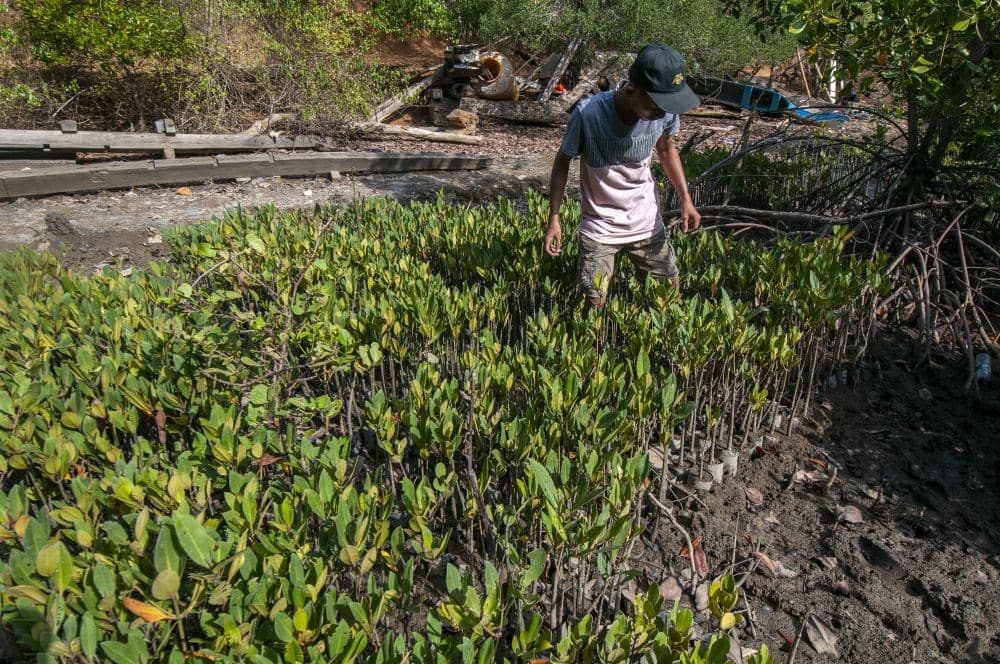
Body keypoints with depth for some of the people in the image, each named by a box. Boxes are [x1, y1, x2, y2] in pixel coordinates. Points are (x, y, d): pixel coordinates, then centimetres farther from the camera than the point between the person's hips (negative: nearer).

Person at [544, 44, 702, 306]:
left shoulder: (665, 112, -16)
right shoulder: (588, 114, -27)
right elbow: (563, 161, -10)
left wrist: (686, 198, -1)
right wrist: (554, 219, -9)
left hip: (647, 222, 3)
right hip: (599, 226, -3)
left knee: (672, 290, 14)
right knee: (596, 304, -6)